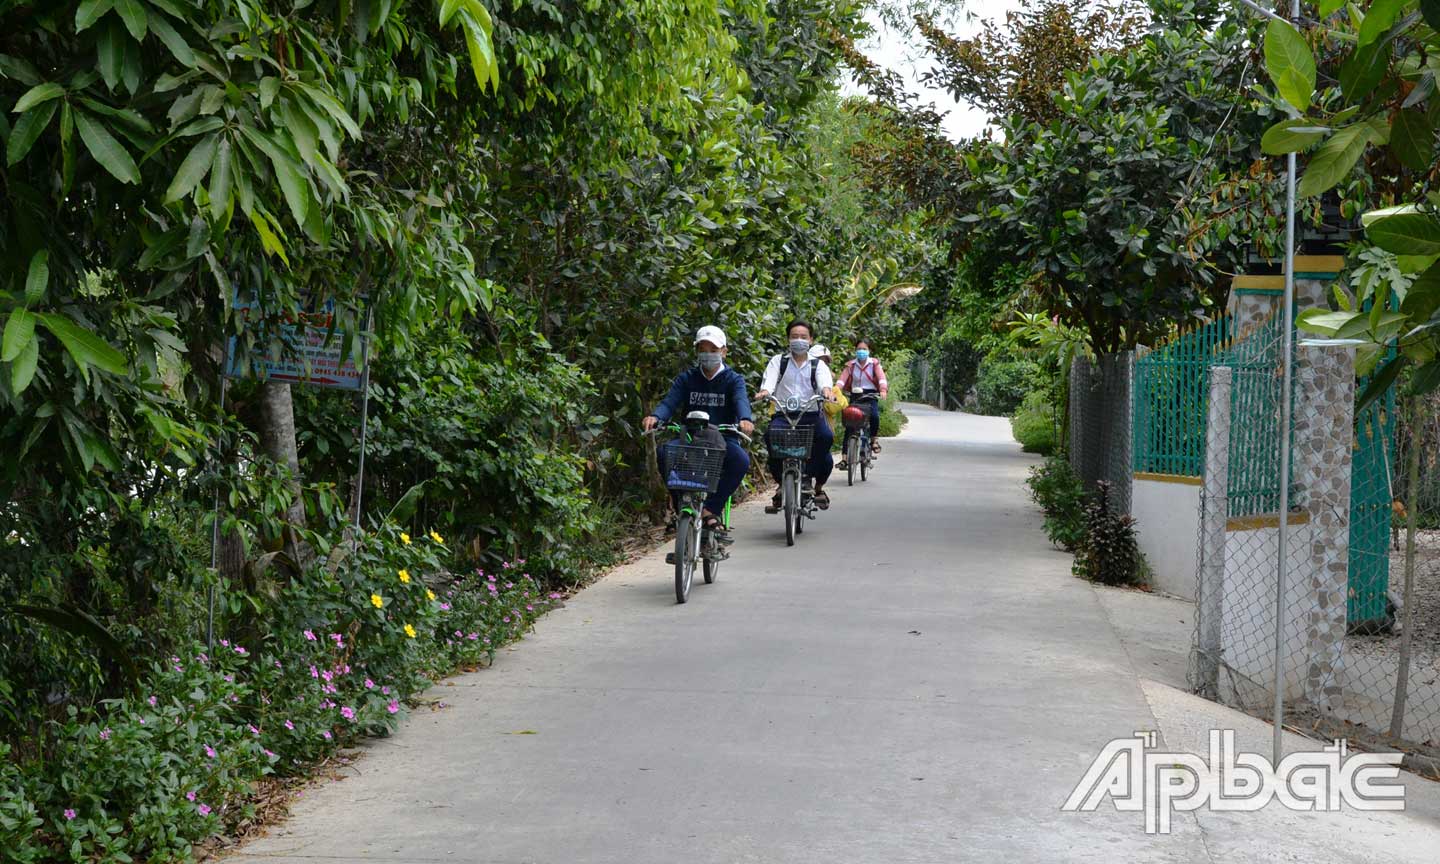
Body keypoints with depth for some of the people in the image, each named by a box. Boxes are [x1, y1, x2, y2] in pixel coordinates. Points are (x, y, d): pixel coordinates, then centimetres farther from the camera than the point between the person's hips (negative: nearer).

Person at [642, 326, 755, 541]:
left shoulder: (733, 379, 5)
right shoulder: (686, 378, 10)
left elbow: (741, 401, -16)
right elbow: (670, 402, -6)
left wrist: (745, 419, -41)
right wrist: (655, 417, -30)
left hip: (723, 439, -1)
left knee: (741, 460, -33)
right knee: (665, 452, -30)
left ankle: (711, 510, -22)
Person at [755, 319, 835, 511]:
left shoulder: (818, 365, 14)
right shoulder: (778, 361, 14)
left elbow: (824, 381, -9)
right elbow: (769, 380, -5)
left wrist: (827, 391, -34)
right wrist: (764, 392, -29)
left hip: (810, 414, 0)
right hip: (784, 414, 0)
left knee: (826, 436, -29)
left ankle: (819, 487, -3)